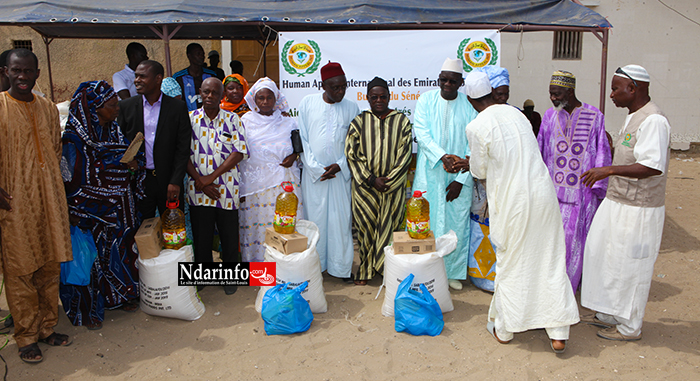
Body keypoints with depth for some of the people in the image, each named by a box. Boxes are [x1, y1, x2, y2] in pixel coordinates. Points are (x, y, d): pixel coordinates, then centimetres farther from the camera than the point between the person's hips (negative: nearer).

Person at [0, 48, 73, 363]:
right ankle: (26, 337, 14)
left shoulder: (49, 109, 11)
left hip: (49, 198, 5)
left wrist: (53, 185, 12)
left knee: (50, 268, 11)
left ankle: (47, 328, 24)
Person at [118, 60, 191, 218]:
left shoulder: (178, 107, -1)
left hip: (168, 182, -1)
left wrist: (175, 181, -9)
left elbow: (183, 149, -3)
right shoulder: (126, 106, 4)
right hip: (138, 181, 2)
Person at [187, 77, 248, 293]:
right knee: (201, 237, 8)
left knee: (230, 236, 6)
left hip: (227, 189, 0)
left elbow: (240, 152, -6)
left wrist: (212, 176, -13)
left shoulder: (232, 120, 2)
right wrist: (200, 181, -11)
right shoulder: (190, 119, 4)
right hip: (198, 190, 1)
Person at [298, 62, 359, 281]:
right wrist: (316, 169, -7)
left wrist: (340, 165, -8)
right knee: (314, 218, 4)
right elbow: (302, 139, 1)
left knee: (341, 219, 1)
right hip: (314, 173, 0)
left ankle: (342, 267, 13)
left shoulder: (351, 108, 4)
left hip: (340, 173, 1)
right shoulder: (307, 103, 2)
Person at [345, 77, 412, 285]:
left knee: (389, 226, 2)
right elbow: (352, 154, -1)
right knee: (366, 226, 4)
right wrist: (372, 180, -9)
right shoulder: (359, 121, 4)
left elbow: (405, 154, -1)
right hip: (364, 185, 0)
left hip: (393, 186, 0)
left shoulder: (402, 121, 4)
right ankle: (365, 270, 18)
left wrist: (388, 181, -10)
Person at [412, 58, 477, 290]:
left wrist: (460, 179, -7)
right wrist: (443, 156, -25)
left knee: (457, 222, 5)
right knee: (426, 221, 3)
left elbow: (473, 147, -1)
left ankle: (454, 272, 20)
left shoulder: (470, 105, 0)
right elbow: (421, 133, -9)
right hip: (429, 173, 0)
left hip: (459, 177, 0)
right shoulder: (426, 100, 2)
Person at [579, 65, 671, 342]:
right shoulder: (633, 117, 12)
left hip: (637, 211, -10)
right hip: (617, 203, 10)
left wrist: (609, 170, -34)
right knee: (604, 258, 17)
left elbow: (654, 166, -31)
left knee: (629, 267, 3)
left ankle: (629, 327, 20)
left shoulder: (653, 121, -21)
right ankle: (608, 314, 33)